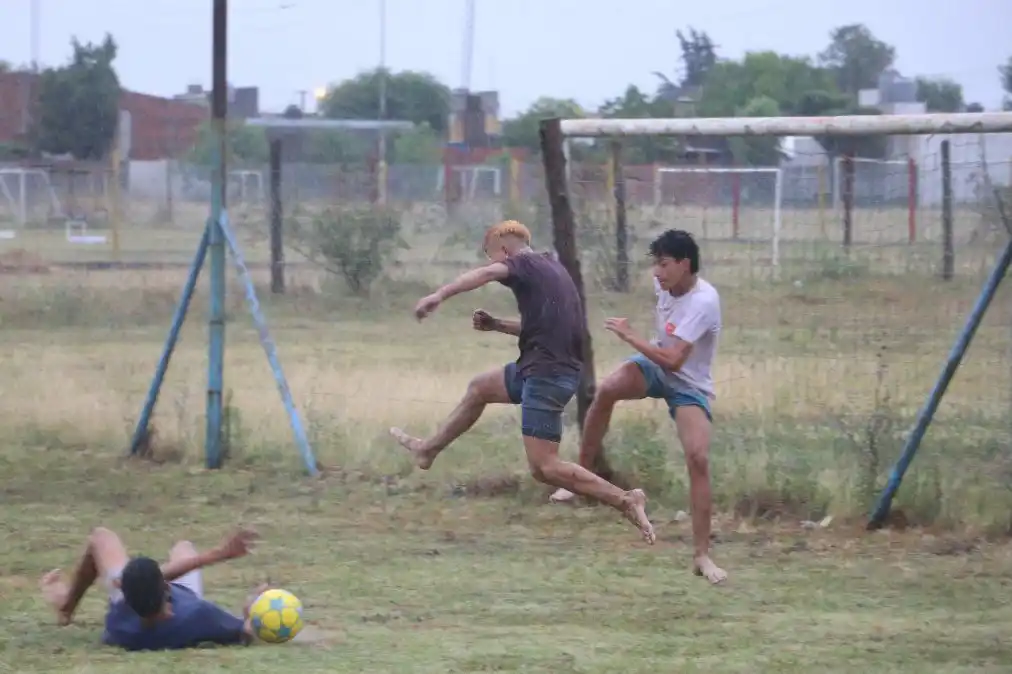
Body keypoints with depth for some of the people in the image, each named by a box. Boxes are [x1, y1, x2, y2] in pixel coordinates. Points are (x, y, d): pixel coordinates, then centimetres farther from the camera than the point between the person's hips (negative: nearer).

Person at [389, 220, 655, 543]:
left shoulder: (524, 264, -9)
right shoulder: (551, 268, 18)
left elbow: (485, 273, -29)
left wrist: (440, 295, -38)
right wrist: (497, 325, 19)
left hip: (547, 374, -10)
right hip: (548, 367, 10)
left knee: (544, 468, -9)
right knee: (479, 388, 27)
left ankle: (624, 500, -12)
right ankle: (429, 449, 42)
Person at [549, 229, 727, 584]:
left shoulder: (703, 302, -30)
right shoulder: (664, 283, -8)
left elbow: (673, 360, -34)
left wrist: (630, 336, -26)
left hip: (689, 386, -5)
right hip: (654, 364, 5)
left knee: (699, 459, -19)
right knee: (606, 390, -29)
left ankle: (702, 555, -11)